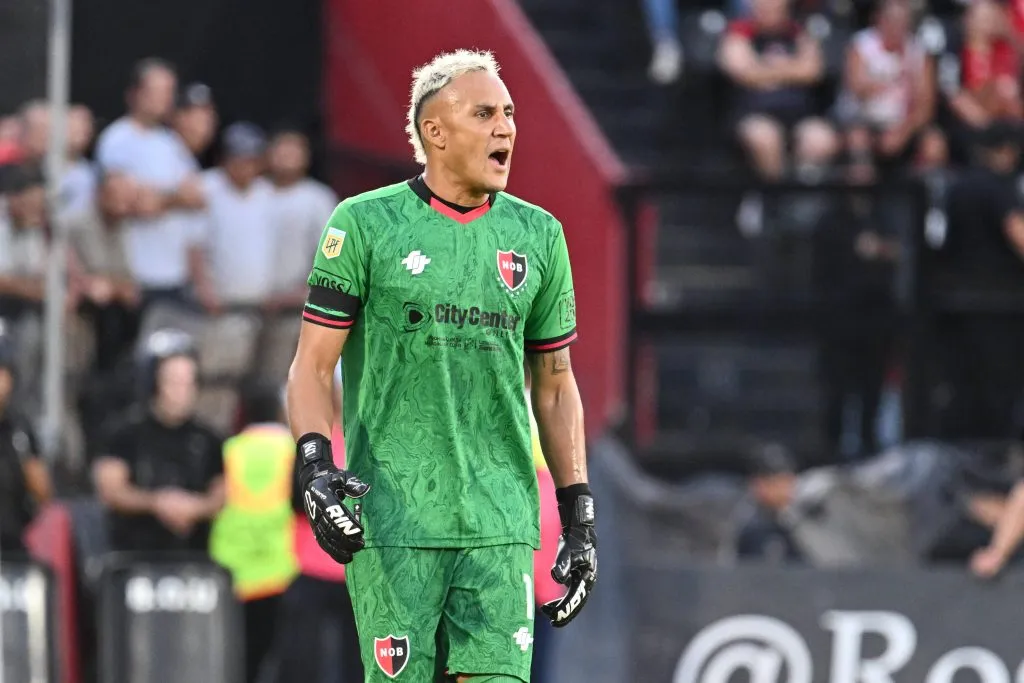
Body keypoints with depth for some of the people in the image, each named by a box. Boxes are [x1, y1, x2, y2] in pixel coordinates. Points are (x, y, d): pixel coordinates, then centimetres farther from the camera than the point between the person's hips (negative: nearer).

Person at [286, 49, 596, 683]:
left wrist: (579, 515, 13)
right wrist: (315, 465, -15)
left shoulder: (538, 236, 12)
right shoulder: (366, 224, 1)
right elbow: (313, 365, 2)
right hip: (392, 518, -3)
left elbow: (555, 386, 17)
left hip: (500, 523, 3)